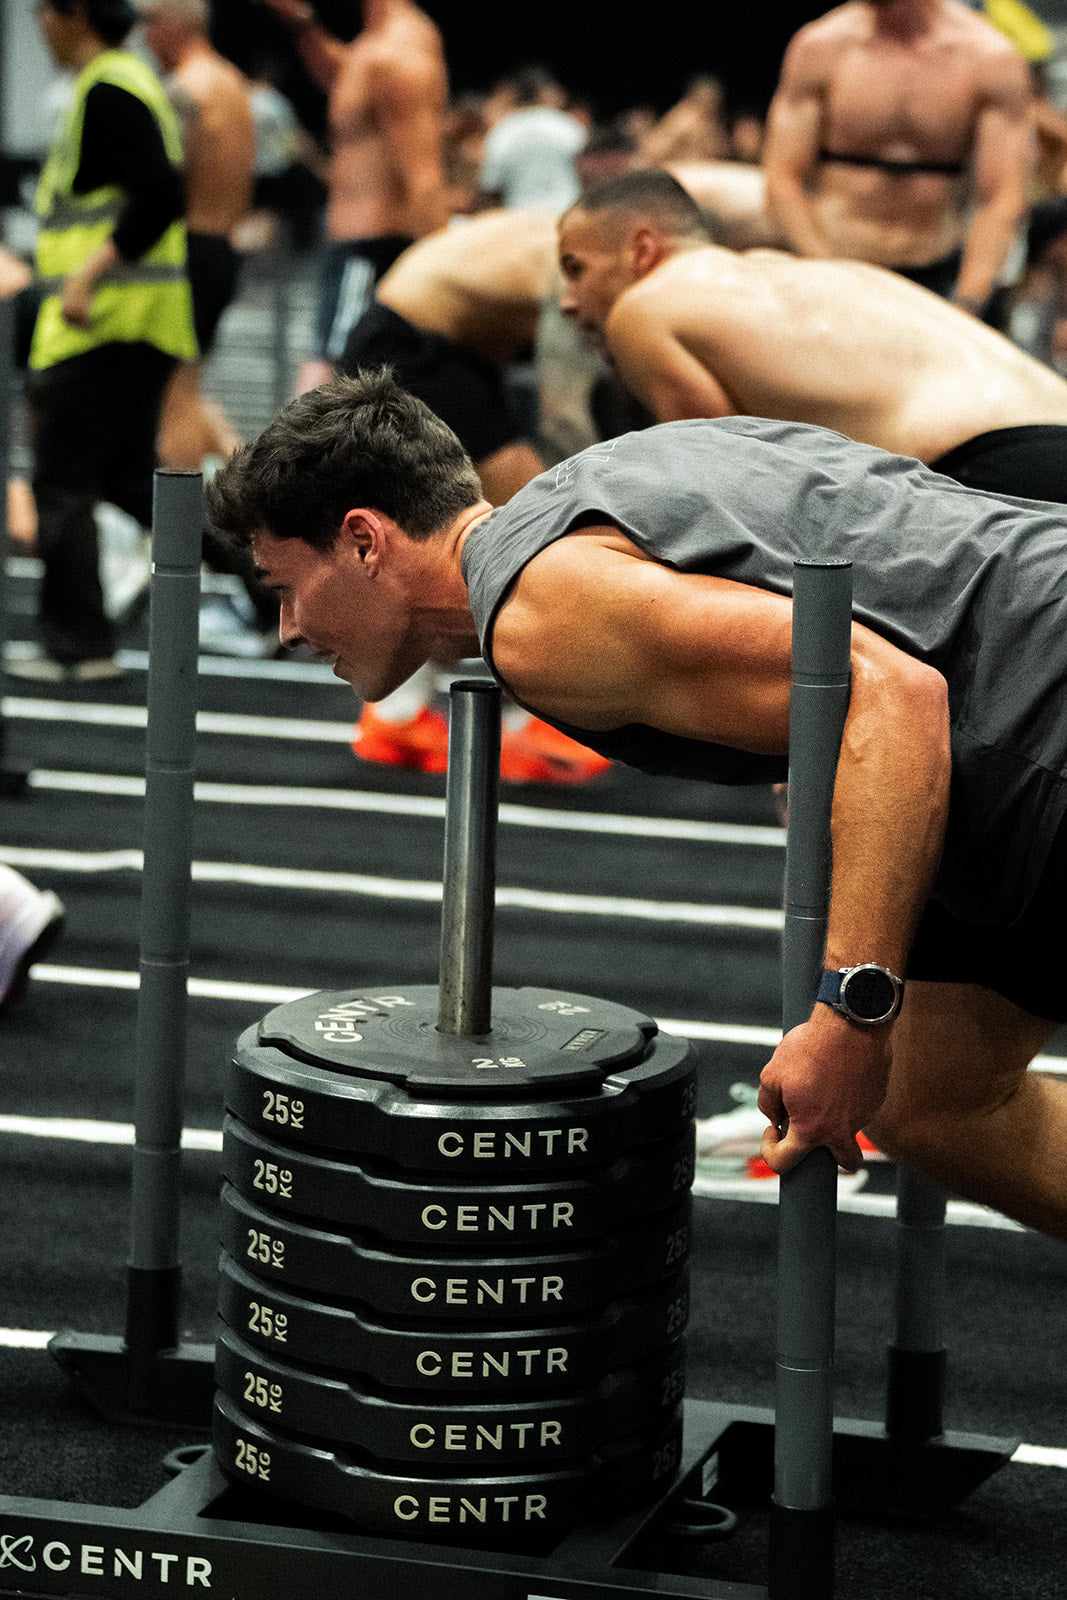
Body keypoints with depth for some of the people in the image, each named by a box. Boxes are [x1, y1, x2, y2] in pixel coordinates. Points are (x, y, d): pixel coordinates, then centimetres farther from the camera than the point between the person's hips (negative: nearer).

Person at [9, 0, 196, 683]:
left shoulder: (107, 90, -14)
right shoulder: (137, 81, 18)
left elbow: (160, 196, -24)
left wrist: (89, 273, -25)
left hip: (101, 320, -10)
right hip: (145, 320, 10)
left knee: (62, 480, -3)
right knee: (128, 474, 14)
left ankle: (79, 644, 0)